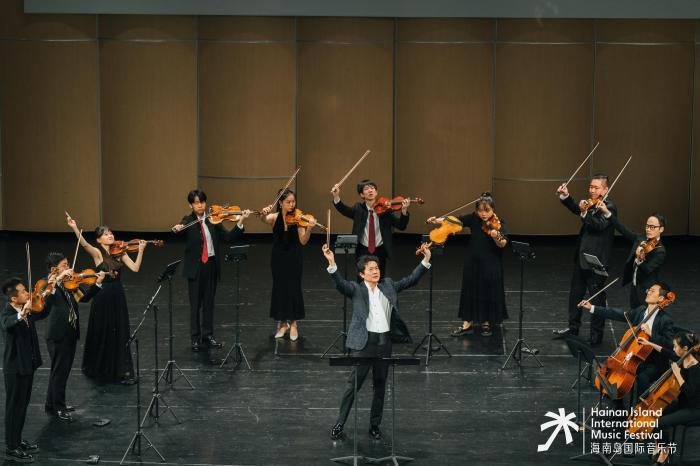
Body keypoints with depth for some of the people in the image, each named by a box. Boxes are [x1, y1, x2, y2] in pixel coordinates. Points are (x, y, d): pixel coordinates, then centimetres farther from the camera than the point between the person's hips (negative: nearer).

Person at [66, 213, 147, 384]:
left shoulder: (120, 252, 3)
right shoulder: (97, 253, -9)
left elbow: (135, 268, -6)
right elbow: (83, 243, -28)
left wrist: (141, 250, -15)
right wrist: (74, 228, -44)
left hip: (118, 296, 3)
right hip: (102, 297, -3)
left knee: (120, 334, 6)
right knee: (101, 333, 9)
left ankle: (121, 371, 13)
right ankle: (97, 368, 28)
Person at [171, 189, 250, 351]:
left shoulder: (213, 220, 4)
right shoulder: (187, 221, -4)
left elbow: (229, 237, -2)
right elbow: (179, 228, -23)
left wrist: (240, 221, -14)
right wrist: (176, 229, -47)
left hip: (211, 265, 3)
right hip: (195, 266, -3)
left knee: (209, 302, 11)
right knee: (195, 303, 3)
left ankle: (208, 336, 21)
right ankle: (195, 338, 13)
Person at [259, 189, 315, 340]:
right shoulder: (275, 217, -3)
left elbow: (303, 241, -14)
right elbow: (264, 219, -25)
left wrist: (309, 229, -32)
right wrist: (264, 213, -48)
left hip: (294, 259, -2)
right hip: (279, 258, 2)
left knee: (294, 288, 1)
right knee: (279, 288, 7)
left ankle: (293, 323, 14)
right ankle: (283, 323, 20)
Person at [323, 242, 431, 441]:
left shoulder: (388, 286, 11)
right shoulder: (356, 289, -1)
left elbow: (411, 280, 11)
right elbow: (340, 282, -18)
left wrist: (426, 260, 2)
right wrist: (332, 263, -34)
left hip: (384, 342, 4)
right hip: (364, 342, -4)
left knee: (380, 386, 10)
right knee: (353, 384, -3)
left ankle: (375, 425, 21)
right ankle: (339, 424, 6)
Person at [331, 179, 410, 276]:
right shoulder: (358, 209, -3)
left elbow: (401, 226, -10)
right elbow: (344, 210, -21)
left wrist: (404, 210, -30)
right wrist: (336, 197, -41)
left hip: (380, 251, 0)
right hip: (363, 251, 0)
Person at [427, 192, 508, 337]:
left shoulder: (498, 223, -13)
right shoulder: (473, 219, -2)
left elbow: (503, 244, -22)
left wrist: (496, 237, -43)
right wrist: (437, 221, -15)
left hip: (491, 265, -3)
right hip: (473, 263, 3)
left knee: (489, 293, 6)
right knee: (470, 291, 10)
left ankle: (486, 323, 24)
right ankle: (467, 324, 19)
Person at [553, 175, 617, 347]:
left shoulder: (609, 208, -17)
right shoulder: (591, 204, 7)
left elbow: (599, 225, -30)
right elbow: (576, 210, 20)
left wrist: (585, 212, -43)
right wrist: (565, 197, 5)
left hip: (596, 262, -8)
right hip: (581, 258, 9)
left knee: (597, 299, 2)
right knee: (575, 294, 19)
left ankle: (596, 336, 11)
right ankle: (573, 327, 33)